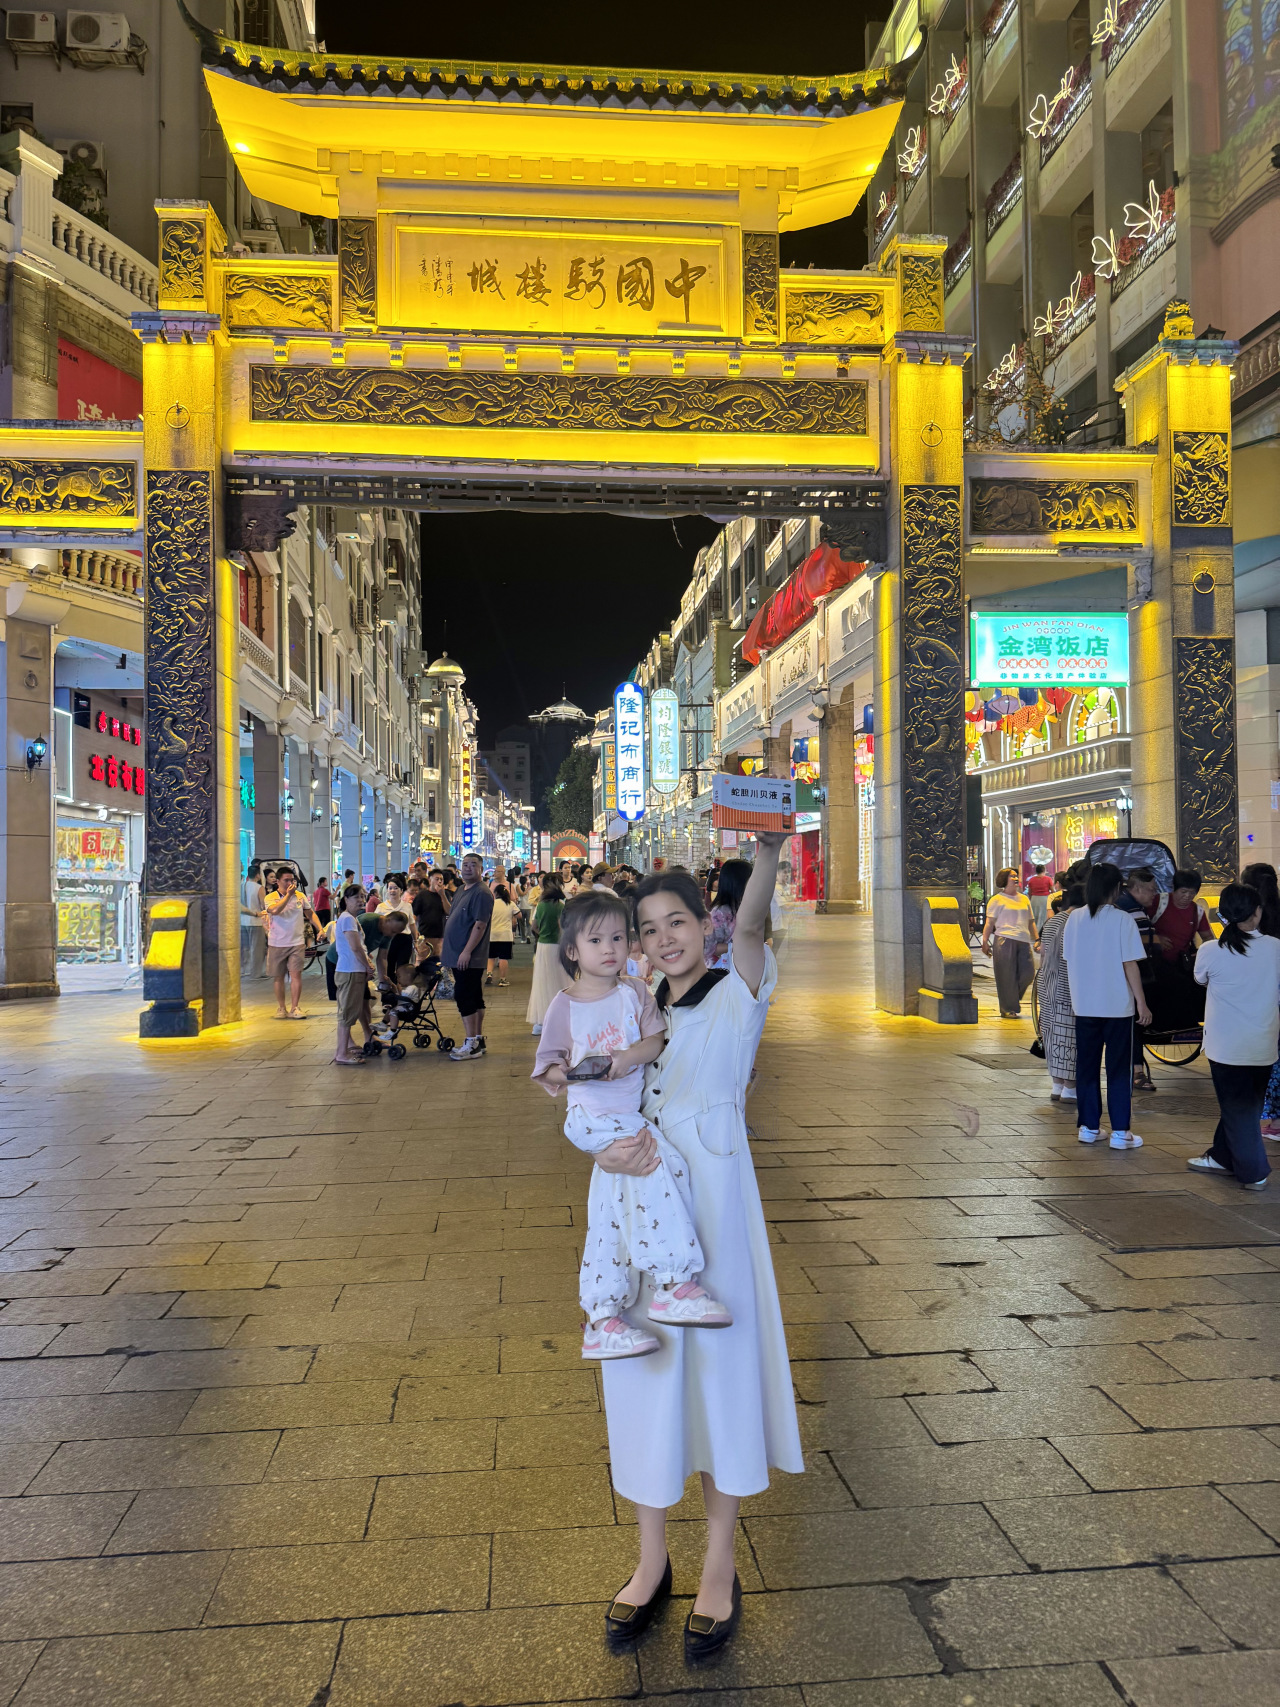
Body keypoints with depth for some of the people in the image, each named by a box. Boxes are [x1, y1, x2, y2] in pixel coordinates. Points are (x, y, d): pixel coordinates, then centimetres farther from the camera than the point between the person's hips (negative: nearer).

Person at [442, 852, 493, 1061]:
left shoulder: (481, 893, -13)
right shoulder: (462, 891, 17)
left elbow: (480, 925, -20)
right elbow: (452, 916, 28)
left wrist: (467, 951, -23)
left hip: (469, 958, -10)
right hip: (459, 957, 10)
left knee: (465, 998, -10)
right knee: (474, 999, 13)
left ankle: (471, 1044, -8)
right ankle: (478, 1040, 20)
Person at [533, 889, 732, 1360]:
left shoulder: (634, 993, 6)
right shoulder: (564, 1006, -1)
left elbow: (657, 1040, -2)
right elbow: (548, 1065, 0)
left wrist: (630, 1056, -22)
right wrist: (564, 1073, -23)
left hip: (633, 1111, 4)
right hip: (591, 1116, -4)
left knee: (609, 1225, 5)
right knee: (653, 1160, -28)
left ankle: (602, 1322, 12)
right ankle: (674, 1284, -24)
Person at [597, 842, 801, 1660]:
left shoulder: (735, 996, -2)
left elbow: (751, 927, -23)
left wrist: (768, 853, -42)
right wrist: (612, 1149, -12)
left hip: (712, 1193, -4)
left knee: (720, 1360, 4)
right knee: (646, 1366, 10)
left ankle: (720, 1568, 22)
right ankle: (652, 1560, 27)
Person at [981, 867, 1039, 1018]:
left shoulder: (1024, 899, 21)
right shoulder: (997, 899, 5)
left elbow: (1031, 922, 25)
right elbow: (989, 923, 1)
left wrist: (1037, 939, 18)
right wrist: (985, 942, -7)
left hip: (1024, 941, 5)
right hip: (1005, 940, -5)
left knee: (1028, 973, -1)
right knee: (1007, 976, -4)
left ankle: (1014, 1000, 22)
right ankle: (1007, 1009, 3)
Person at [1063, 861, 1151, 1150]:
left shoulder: (1074, 918, 2)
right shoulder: (1122, 920, -11)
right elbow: (1130, 965, -12)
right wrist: (1142, 1003, -6)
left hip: (1084, 1005, 4)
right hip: (1117, 1006, -4)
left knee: (1087, 1068, 12)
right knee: (1119, 1071, 4)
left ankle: (1088, 1127, 17)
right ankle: (1120, 1132, 7)